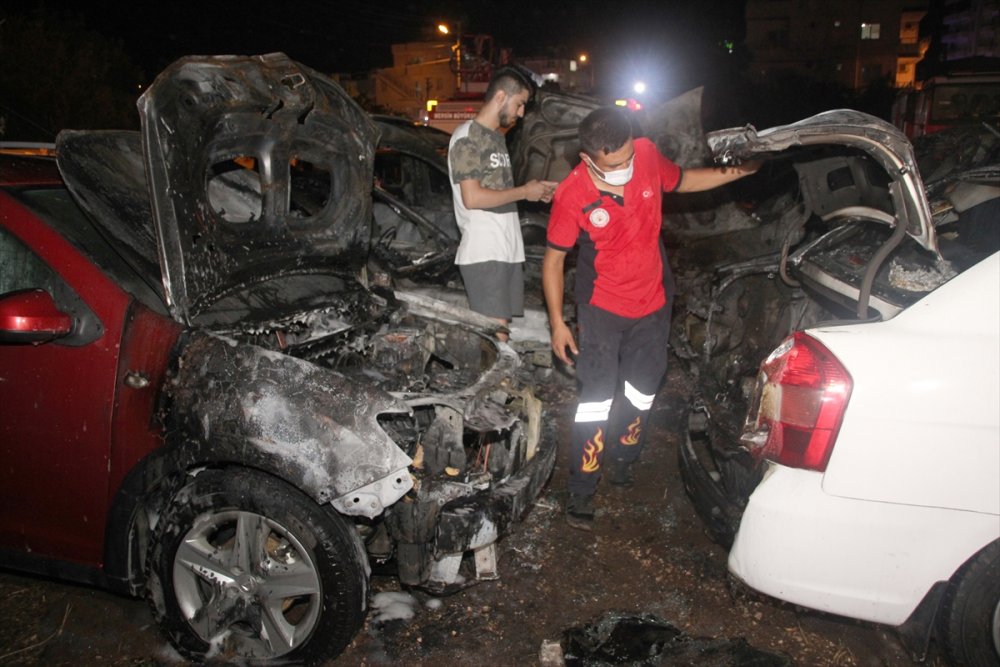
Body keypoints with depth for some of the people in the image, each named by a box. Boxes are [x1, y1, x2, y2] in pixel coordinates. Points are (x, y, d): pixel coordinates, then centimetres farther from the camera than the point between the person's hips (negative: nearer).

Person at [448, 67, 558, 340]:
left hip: (509, 251, 9)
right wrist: (524, 192, -10)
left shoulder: (496, 137, 21)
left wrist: (536, 191, 10)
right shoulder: (467, 137, -9)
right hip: (484, 255, -9)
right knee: (497, 338, -11)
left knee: (501, 332, 10)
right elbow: (472, 198, -18)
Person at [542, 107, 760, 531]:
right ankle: (582, 491, 11)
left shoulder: (647, 155, -14)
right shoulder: (572, 195, -23)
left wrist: (738, 172, 0)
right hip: (602, 309, -4)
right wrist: (557, 323, -12)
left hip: (653, 304, 4)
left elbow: (682, 181, 9)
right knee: (596, 402, -5)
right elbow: (553, 259, -12)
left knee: (641, 394, 18)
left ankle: (622, 463, 42)